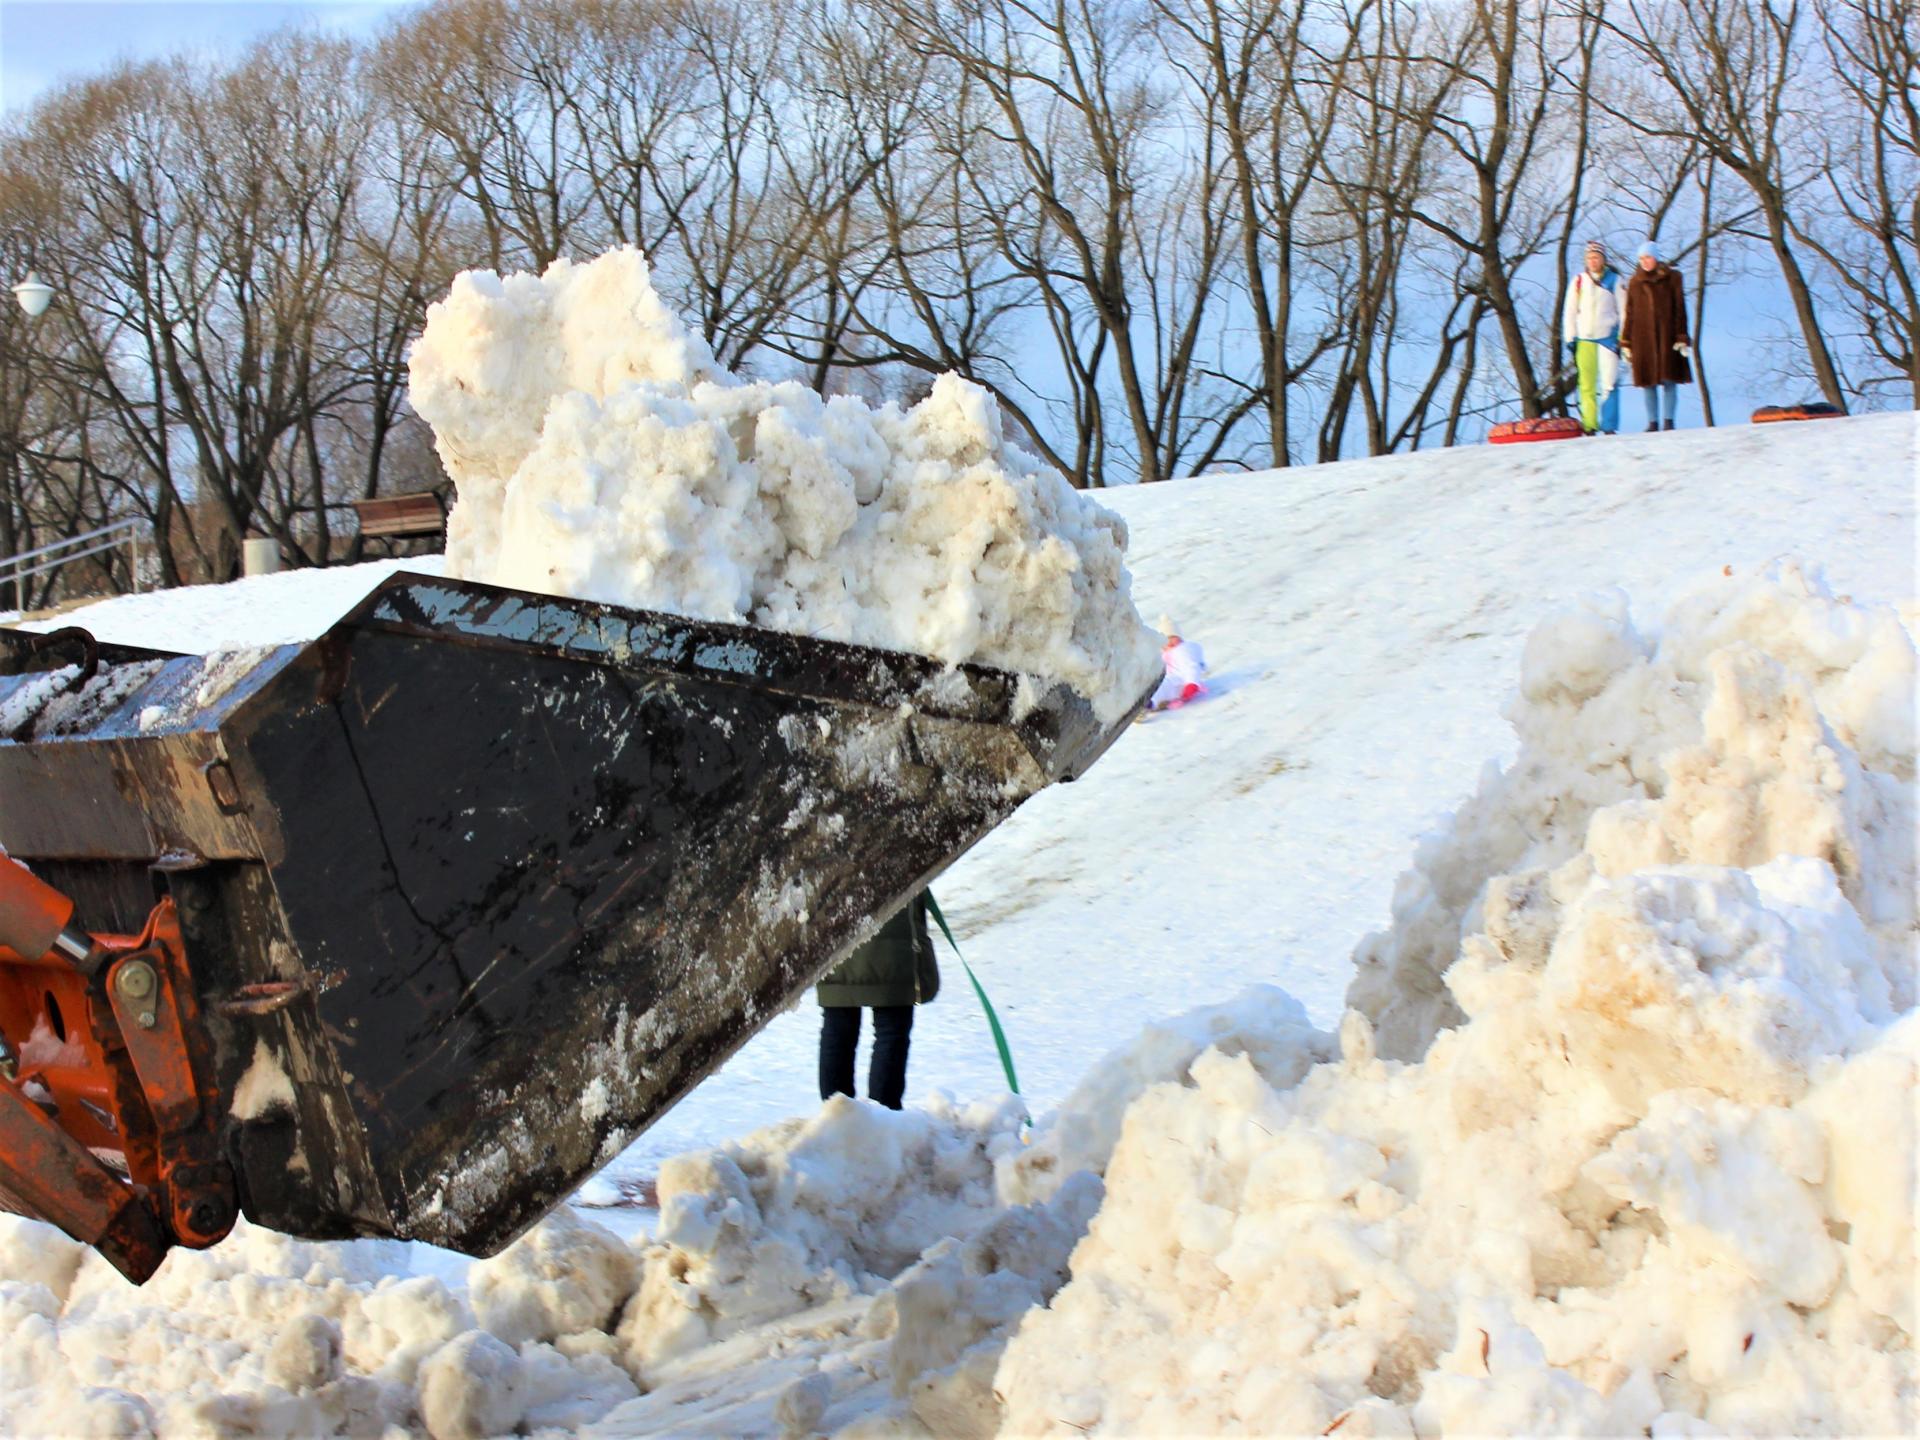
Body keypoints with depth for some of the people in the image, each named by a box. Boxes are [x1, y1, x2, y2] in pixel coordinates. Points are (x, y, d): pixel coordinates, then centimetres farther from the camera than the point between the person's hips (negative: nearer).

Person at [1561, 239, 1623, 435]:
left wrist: (1622, 338, 2)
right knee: (1587, 384, 0)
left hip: (1607, 336, -2)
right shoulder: (1578, 281, 9)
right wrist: (1570, 338, 5)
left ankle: (1608, 427, -9)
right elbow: (1570, 312, 12)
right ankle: (1589, 426, 4)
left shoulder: (1614, 280, 5)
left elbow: (1623, 311, 8)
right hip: (1584, 338, 2)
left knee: (1609, 382, -10)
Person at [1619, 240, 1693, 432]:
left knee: (1669, 379, -5)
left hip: (1667, 336, -2)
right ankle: (1652, 422, 5)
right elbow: (1628, 313, 11)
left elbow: (1680, 309, 3)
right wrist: (1626, 343, 5)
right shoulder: (1635, 282, 11)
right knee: (1648, 381, 0)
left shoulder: (1671, 278, 5)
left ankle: (1668, 421, -1)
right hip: (1643, 338, 2)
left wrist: (1682, 338, -5)